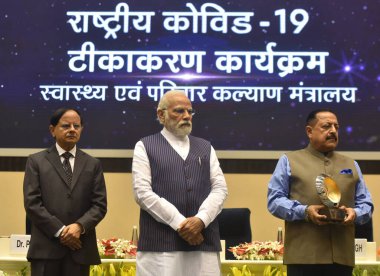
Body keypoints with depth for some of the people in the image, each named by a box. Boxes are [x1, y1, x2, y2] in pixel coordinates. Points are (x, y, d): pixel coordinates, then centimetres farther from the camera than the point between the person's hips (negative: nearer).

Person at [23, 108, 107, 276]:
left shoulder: (93, 164, 14)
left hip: (80, 248, 2)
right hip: (46, 247, -2)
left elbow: (100, 204, 6)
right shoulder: (36, 161, 7)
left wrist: (79, 226, -12)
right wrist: (60, 231, -11)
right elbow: (32, 203, -2)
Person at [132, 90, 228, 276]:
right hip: (161, 243, -3)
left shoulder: (206, 147, 19)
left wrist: (201, 219, -9)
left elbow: (220, 188, 9)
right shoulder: (145, 147, 8)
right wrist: (179, 223, -10)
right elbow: (142, 192, -4)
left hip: (203, 241, 3)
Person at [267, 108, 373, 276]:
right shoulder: (289, 161, 9)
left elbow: (366, 204, 18)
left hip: (342, 255, 4)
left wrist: (355, 213, -5)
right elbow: (274, 200, 1)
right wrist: (304, 211, -15)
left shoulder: (351, 165, 22)